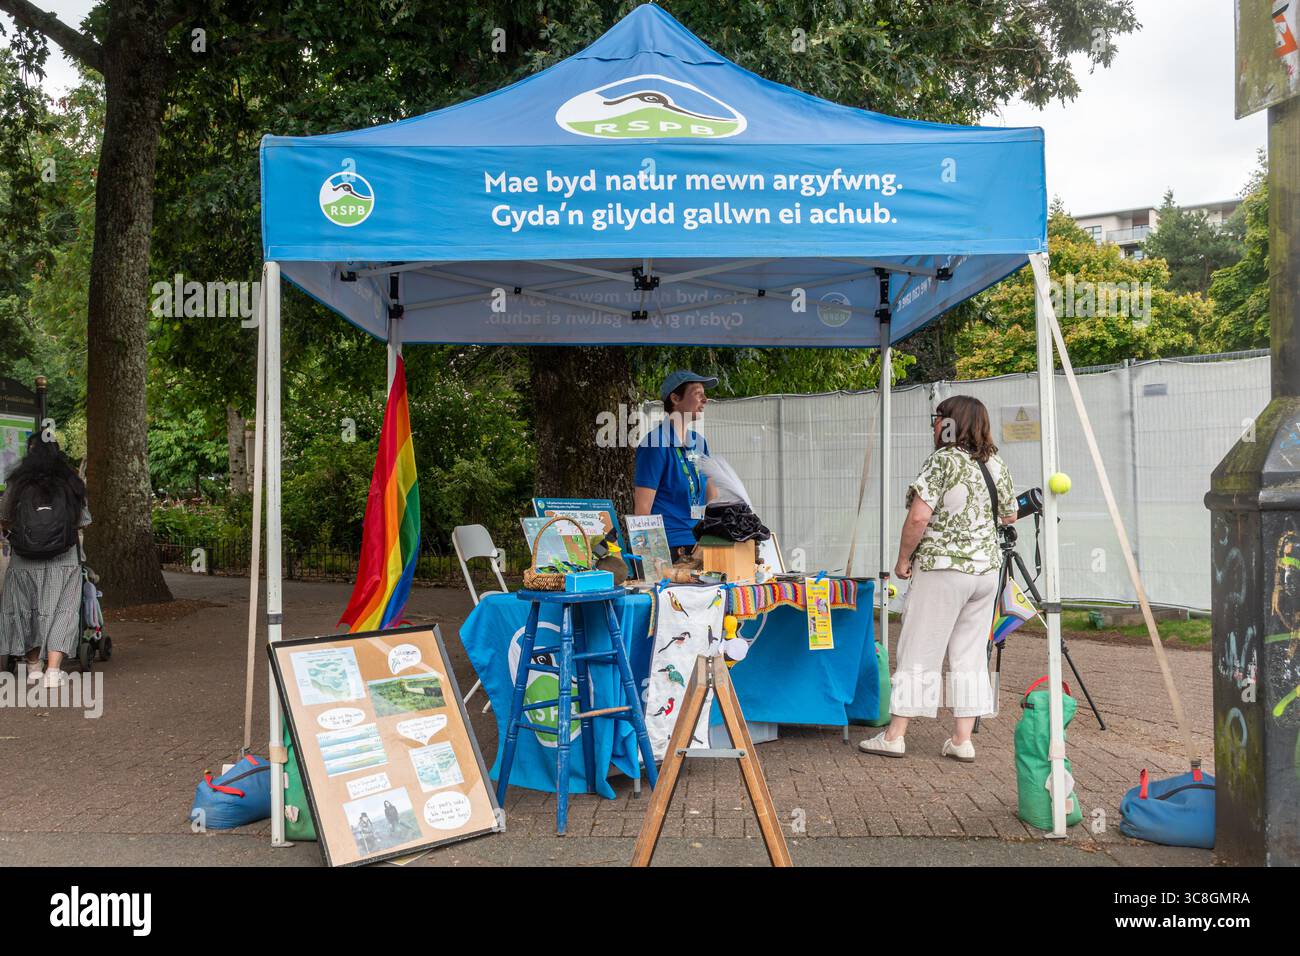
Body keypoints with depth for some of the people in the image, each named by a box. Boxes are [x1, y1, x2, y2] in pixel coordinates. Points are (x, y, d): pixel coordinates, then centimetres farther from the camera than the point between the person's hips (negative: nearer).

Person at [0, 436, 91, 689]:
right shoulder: (71, 483, -1)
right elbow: (82, 521, 3)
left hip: (25, 560, 0)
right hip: (63, 560, 0)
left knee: (26, 609, 15)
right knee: (60, 611, 4)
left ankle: (33, 667, 24)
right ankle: (53, 670, -4)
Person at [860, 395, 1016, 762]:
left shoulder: (942, 461, -12)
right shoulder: (997, 465, 8)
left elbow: (918, 517, -20)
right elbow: (1009, 515, 20)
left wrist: (903, 559, -8)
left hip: (942, 570, -6)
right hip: (987, 570, 6)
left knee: (919, 652, 1)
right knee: (971, 655, 10)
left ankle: (894, 735, 7)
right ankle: (962, 740, 12)